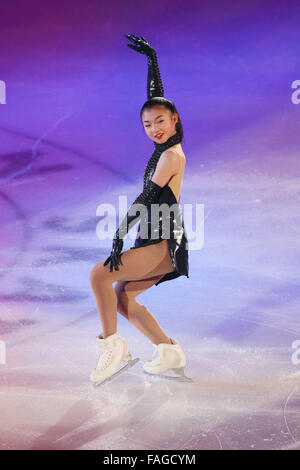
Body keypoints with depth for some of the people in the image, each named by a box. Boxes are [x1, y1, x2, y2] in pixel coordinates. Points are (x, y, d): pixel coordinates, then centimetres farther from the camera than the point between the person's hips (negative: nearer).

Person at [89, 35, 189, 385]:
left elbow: (145, 197, -16)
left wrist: (120, 234, -17)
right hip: (158, 242, 9)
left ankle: (112, 345, -8)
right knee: (121, 297, 8)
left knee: (99, 274, -19)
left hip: (165, 244, -9)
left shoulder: (172, 155, -12)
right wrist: (151, 57, 24)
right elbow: (156, 95, 21)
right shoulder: (166, 146, 12)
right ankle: (170, 352, 12)